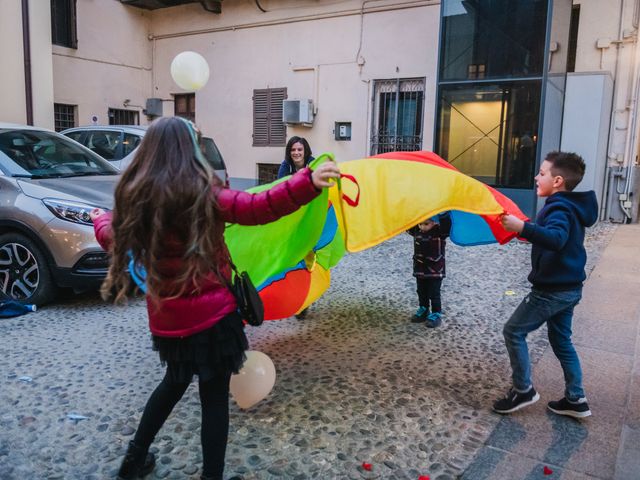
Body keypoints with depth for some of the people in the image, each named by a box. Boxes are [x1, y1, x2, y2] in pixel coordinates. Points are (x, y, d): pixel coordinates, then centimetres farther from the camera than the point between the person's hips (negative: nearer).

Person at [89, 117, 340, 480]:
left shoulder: (134, 196, 1)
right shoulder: (203, 194, -14)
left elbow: (114, 238, 19)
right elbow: (258, 208, -28)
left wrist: (101, 219, 40)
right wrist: (308, 182, -36)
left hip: (165, 314, 6)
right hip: (211, 313, -6)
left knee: (175, 381, 28)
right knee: (215, 396, 8)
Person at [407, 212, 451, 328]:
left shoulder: (440, 232, -16)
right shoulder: (416, 231, 0)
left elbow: (446, 224, -32)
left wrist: (443, 212, -42)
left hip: (435, 271, -6)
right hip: (420, 270, 6)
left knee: (434, 294, 5)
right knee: (421, 293, 19)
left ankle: (436, 315, 18)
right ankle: (423, 311, 35)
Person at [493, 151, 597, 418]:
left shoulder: (559, 209, -20)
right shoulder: (572, 206, 11)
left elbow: (556, 238, -40)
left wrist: (523, 228, -47)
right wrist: (527, 228, 19)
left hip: (552, 290, -10)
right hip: (569, 286, 10)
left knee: (514, 331, 0)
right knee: (561, 340, 18)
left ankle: (523, 391, 9)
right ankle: (576, 399, 25)